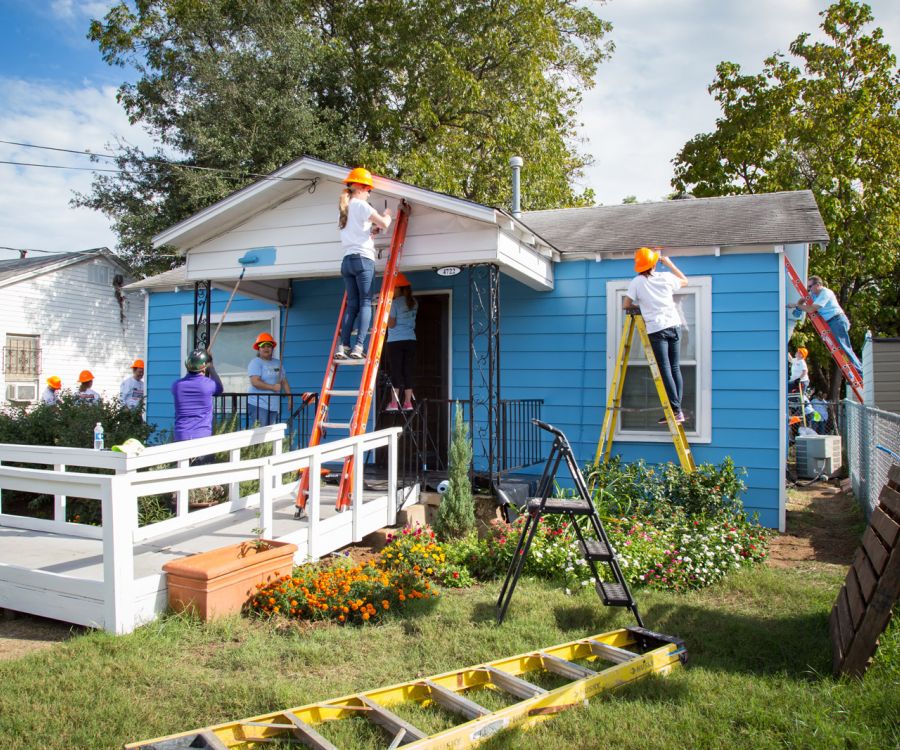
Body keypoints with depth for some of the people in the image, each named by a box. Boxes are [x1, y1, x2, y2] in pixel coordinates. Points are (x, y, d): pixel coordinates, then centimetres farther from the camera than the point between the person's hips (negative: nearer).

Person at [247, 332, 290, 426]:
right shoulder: (255, 362, -4)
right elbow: (255, 382, -16)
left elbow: (284, 382, 19)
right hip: (258, 405, -7)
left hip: (274, 406, 7)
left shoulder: (277, 363, 17)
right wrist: (273, 387, -15)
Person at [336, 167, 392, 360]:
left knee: (352, 304, 6)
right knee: (365, 303, -7)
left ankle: (343, 346, -4)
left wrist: (371, 230, 26)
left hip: (347, 261, 7)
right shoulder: (361, 205, -2)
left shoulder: (343, 208, 20)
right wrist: (387, 215, 15)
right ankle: (359, 346, -16)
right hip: (363, 259, -7)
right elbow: (384, 224, -5)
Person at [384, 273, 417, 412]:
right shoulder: (413, 302, 10)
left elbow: (391, 324, -11)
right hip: (410, 340, 5)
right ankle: (408, 403, 6)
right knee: (408, 372, 6)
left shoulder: (395, 303, -8)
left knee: (396, 371, -4)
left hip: (395, 342, -5)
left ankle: (394, 403, -4)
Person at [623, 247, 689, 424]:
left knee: (665, 369, -4)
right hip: (674, 326, 3)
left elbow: (626, 305, 3)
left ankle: (675, 410, -10)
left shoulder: (637, 282, -1)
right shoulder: (666, 277, 7)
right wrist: (669, 263, 32)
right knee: (675, 368, 6)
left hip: (656, 329, -3)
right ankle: (678, 410, 3)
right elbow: (685, 281, 27)